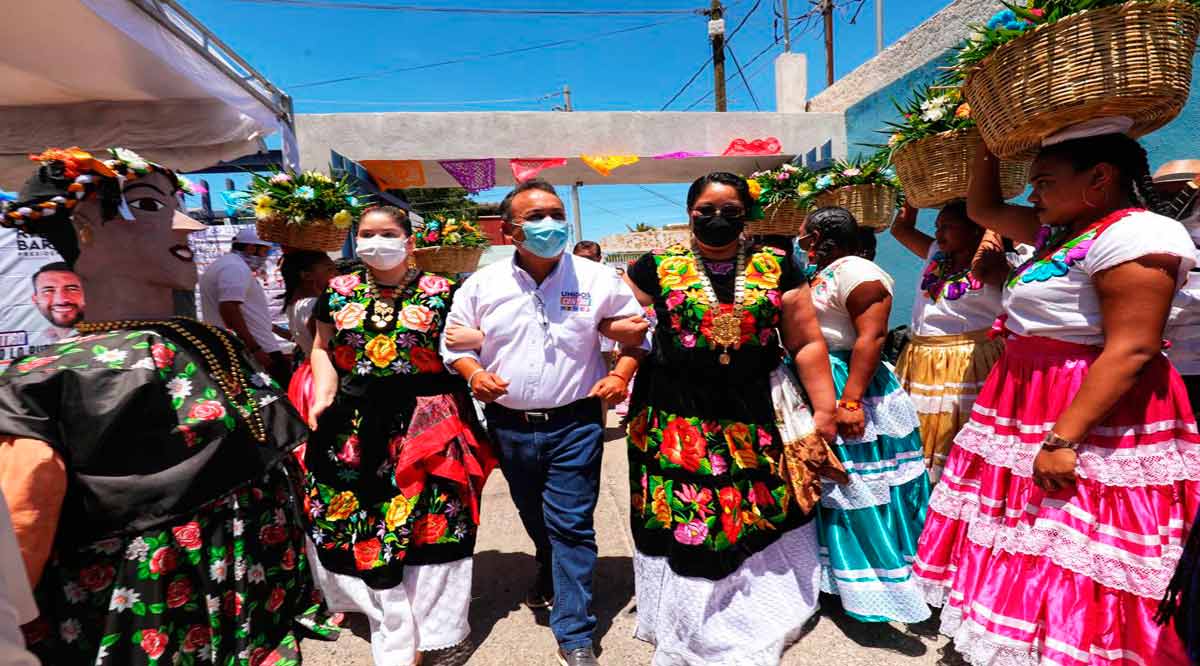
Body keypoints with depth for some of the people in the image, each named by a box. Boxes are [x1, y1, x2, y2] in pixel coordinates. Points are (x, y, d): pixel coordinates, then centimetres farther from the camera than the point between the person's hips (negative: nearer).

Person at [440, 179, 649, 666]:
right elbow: (454, 341, 8)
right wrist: (474, 374, -10)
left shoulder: (597, 279, -6)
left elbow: (641, 331, 4)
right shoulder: (482, 284, -2)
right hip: (509, 425, 3)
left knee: (571, 525, 0)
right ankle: (550, 574, 53)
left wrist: (622, 375, -10)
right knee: (534, 517, 23)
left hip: (575, 423, -3)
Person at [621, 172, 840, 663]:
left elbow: (807, 342, 5)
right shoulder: (657, 267, 0)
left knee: (763, 521, 13)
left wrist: (824, 410, 4)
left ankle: (764, 615, 42)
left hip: (760, 420, 2)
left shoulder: (775, 266, 4)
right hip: (678, 426, -1)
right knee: (686, 527, 6)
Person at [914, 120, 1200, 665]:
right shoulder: (1061, 232, 12)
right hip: (1032, 408, 9)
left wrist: (1063, 439, -26)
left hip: (1093, 418, -9)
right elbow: (982, 209, 27)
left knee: (1070, 563, 0)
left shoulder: (1133, 234, -15)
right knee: (1028, 555, 18)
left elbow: (1132, 350, -22)